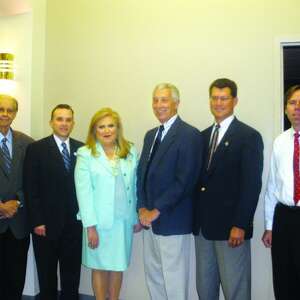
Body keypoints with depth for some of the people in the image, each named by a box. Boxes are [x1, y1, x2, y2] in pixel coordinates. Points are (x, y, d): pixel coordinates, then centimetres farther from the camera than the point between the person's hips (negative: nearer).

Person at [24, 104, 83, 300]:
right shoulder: (36, 149, -3)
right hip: (46, 223, -2)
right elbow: (31, 189, -6)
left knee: (72, 274, 11)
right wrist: (37, 222, -10)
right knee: (47, 274, 12)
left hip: (74, 223, 3)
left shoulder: (82, 149, 6)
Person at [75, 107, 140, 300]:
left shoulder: (130, 152, 4)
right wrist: (90, 226, -14)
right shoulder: (86, 155, -7)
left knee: (118, 265, 14)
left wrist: (137, 217, 5)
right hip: (100, 221, -3)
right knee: (100, 267, 10)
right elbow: (84, 192, -10)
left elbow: (134, 186, 5)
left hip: (124, 220, 3)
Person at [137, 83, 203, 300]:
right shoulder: (151, 135, 14)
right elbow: (142, 173, 14)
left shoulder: (189, 135, -11)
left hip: (173, 221, -7)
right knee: (153, 277, 17)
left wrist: (156, 211, -15)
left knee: (174, 281, 3)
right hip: (150, 220, 8)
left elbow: (185, 181, -18)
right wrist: (143, 208, 0)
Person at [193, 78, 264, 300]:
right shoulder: (203, 136, 12)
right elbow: (200, 179, 12)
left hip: (231, 227, -6)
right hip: (203, 225, 6)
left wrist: (240, 225, -16)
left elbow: (252, 184, -13)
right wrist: (195, 217, 7)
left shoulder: (249, 136, -7)